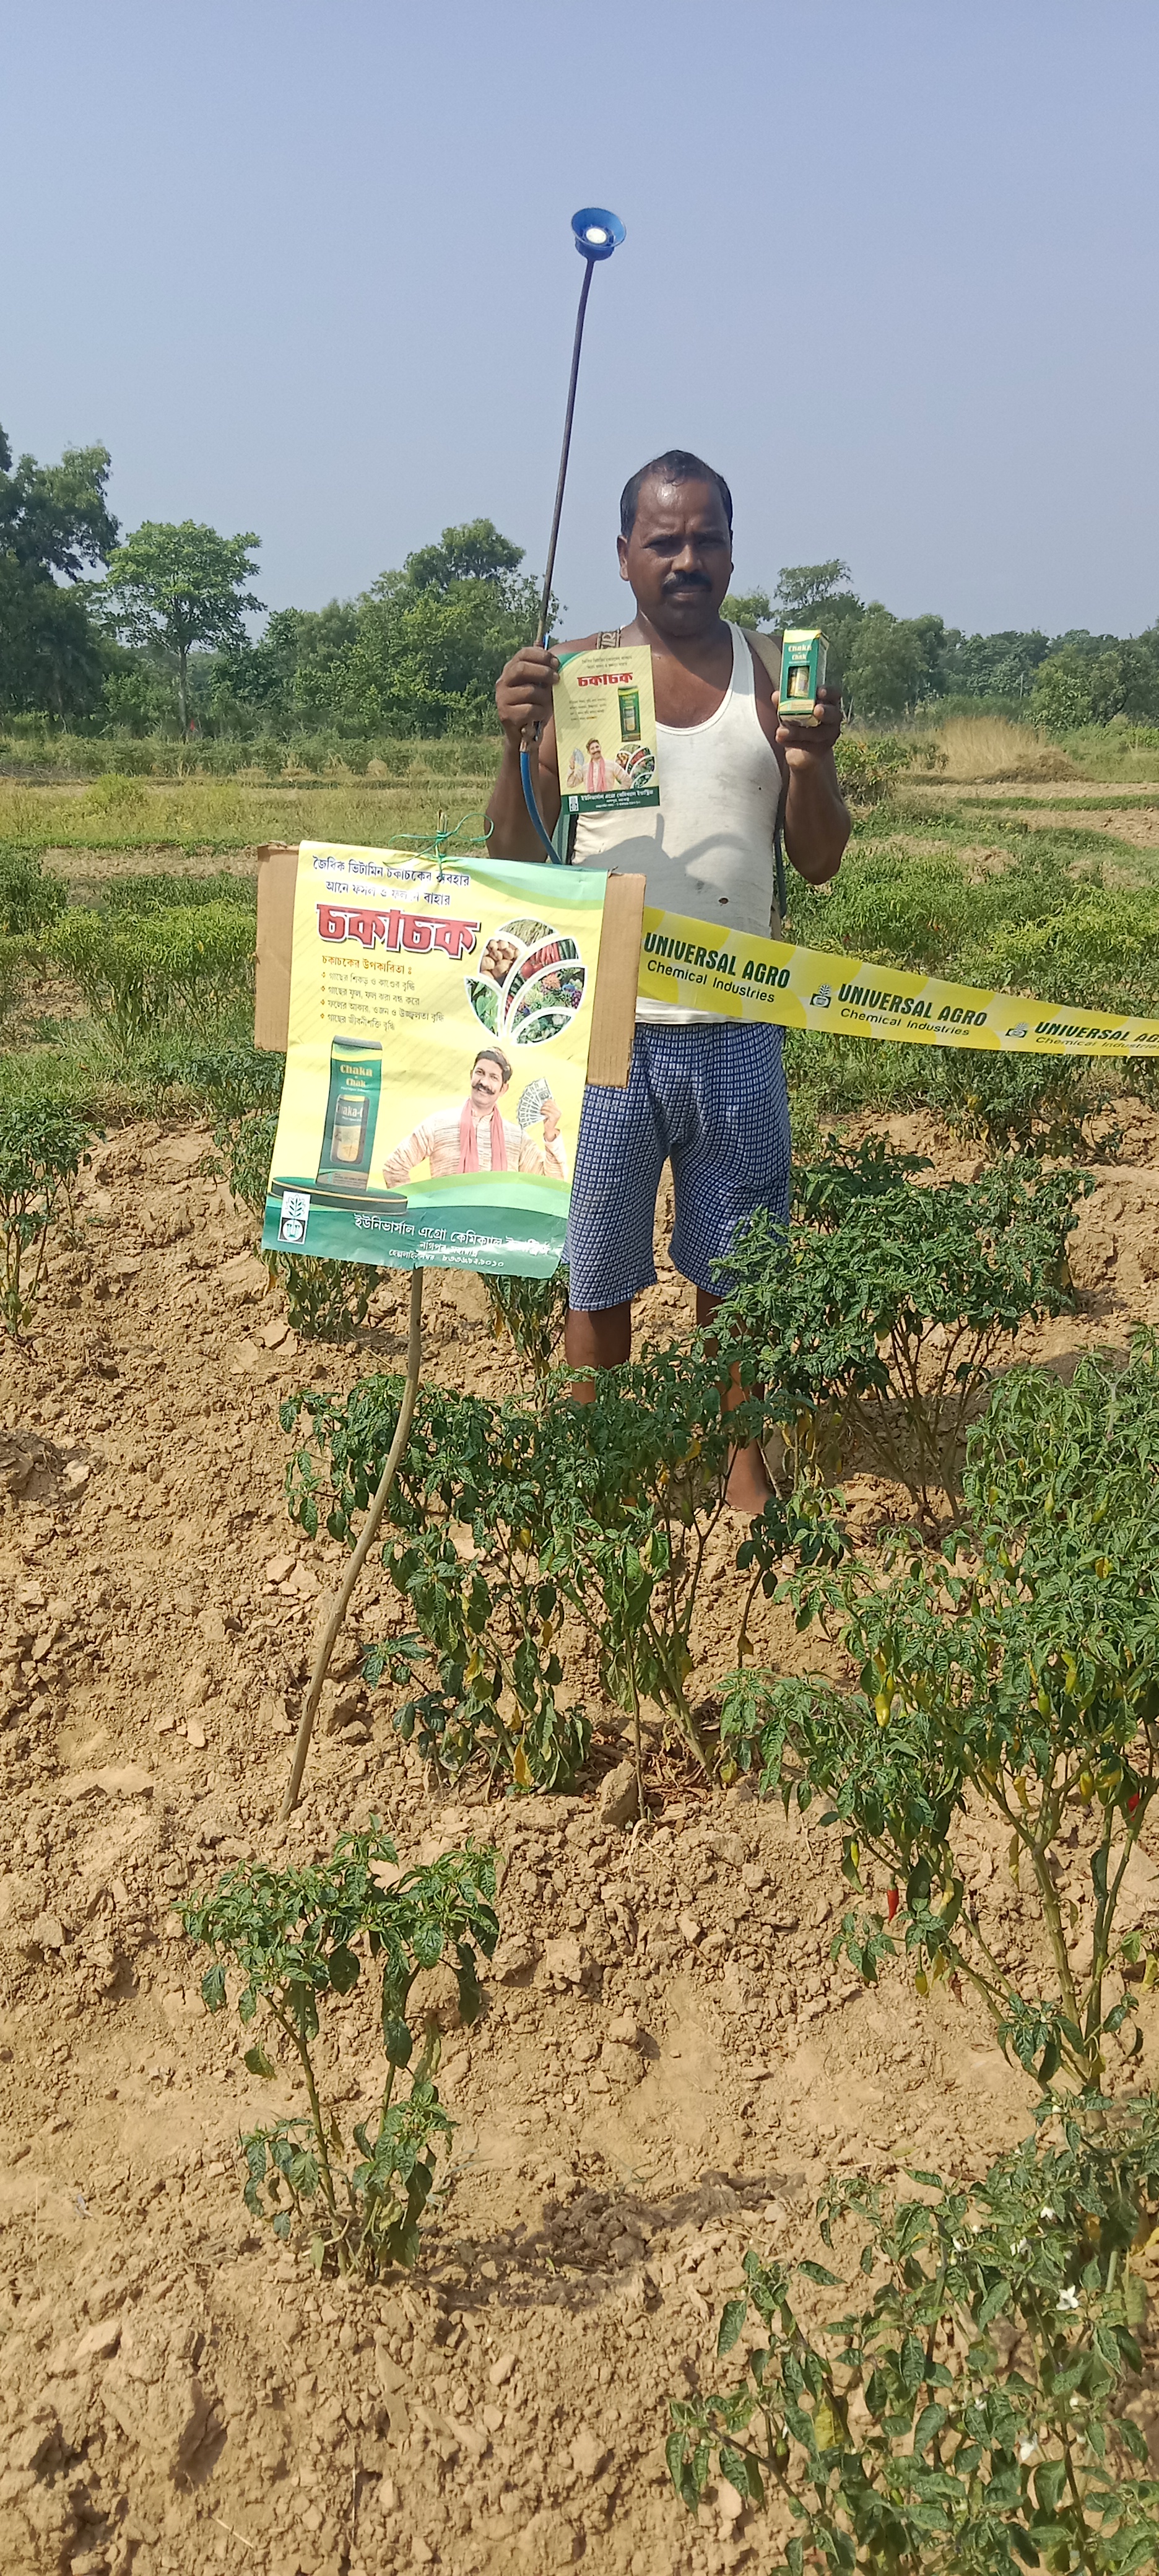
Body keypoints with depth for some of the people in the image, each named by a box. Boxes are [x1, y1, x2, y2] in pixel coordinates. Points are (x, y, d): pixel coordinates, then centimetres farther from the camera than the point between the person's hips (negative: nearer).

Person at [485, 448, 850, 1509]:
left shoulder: (771, 676, 4)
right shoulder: (573, 672, 1)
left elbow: (820, 862, 5)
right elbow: (515, 857, -1)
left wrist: (813, 761, -14)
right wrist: (519, 744, -18)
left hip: (736, 1030, 1)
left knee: (735, 1265, 12)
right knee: (597, 1270, 10)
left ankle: (745, 1460, 28)